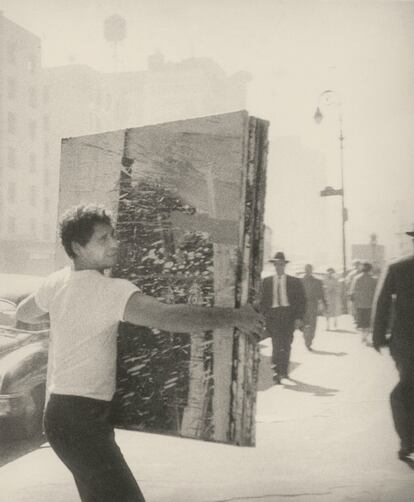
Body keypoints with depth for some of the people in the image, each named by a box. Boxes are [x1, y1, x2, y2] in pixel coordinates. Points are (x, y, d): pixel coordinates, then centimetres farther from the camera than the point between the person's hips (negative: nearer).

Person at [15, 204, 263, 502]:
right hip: (82, 418, -10)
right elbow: (168, 317, -34)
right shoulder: (109, 291, -21)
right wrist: (234, 317, -27)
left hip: (64, 411, 10)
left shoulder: (57, 282, 5)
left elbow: (22, 313, 25)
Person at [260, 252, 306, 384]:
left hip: (289, 314, 0)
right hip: (273, 314, 0)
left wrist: (299, 317, -4)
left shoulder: (294, 282, 8)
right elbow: (263, 300, 11)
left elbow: (301, 300, 6)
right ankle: (277, 372, -11)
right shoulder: (266, 282, 11)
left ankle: (284, 371, 16)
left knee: (286, 344, 0)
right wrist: (264, 317, 1)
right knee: (276, 344, -11)